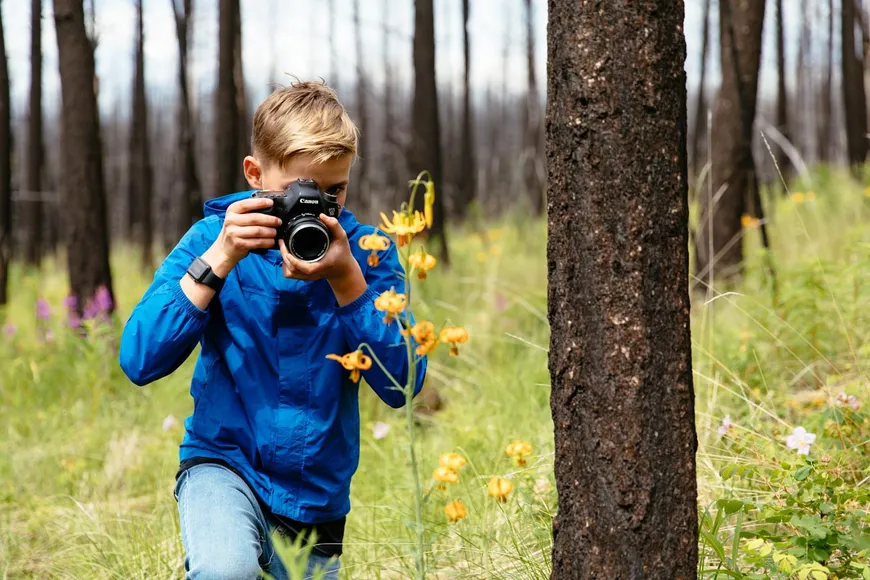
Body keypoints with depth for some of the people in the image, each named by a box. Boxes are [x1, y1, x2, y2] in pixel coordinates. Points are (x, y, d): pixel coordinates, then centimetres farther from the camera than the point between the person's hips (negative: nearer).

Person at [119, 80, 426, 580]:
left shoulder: (367, 251, -5)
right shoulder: (215, 236, -6)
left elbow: (402, 384, -13)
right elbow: (139, 361, -16)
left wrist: (346, 278, -22)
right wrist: (219, 259, -22)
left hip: (317, 491, 3)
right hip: (224, 462, -3)